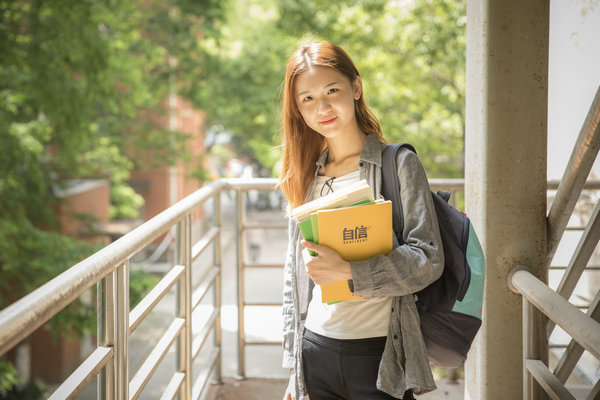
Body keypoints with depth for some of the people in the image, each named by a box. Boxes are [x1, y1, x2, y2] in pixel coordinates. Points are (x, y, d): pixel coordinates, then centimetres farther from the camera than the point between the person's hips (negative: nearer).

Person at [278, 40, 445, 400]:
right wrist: (295, 367, 13)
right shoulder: (306, 176, 10)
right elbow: (295, 275, 14)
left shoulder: (398, 164, -3)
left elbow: (428, 260, -11)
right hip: (316, 353, 4)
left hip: (379, 355, -4)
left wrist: (347, 270, -24)